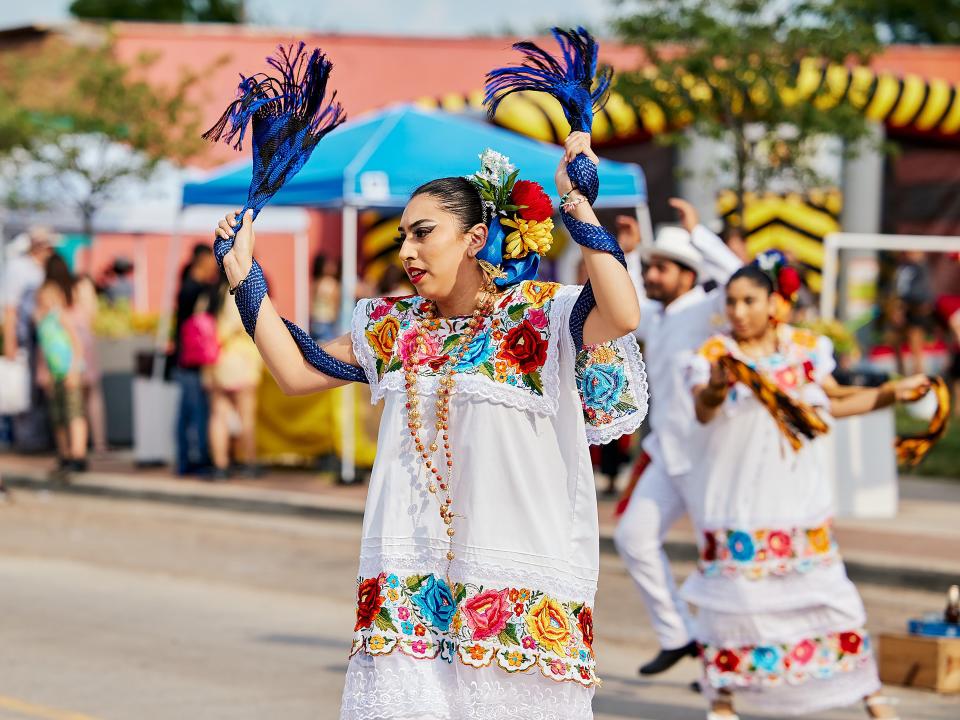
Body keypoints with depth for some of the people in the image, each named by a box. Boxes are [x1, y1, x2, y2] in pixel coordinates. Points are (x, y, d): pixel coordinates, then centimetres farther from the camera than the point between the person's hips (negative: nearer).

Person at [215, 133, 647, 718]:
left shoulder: (539, 315, -5)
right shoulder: (398, 327, 13)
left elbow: (623, 316, -24)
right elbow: (297, 373, 16)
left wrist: (580, 208, -26)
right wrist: (244, 275, 14)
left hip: (516, 572, -5)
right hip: (411, 570, 5)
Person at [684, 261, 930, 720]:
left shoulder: (804, 347, 2)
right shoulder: (715, 354, -10)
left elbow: (833, 402, 17)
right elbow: (702, 410, -29)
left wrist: (892, 393, 10)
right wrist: (716, 390, -51)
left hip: (797, 499, 3)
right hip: (736, 504, -3)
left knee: (826, 594, 6)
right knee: (733, 597, -1)